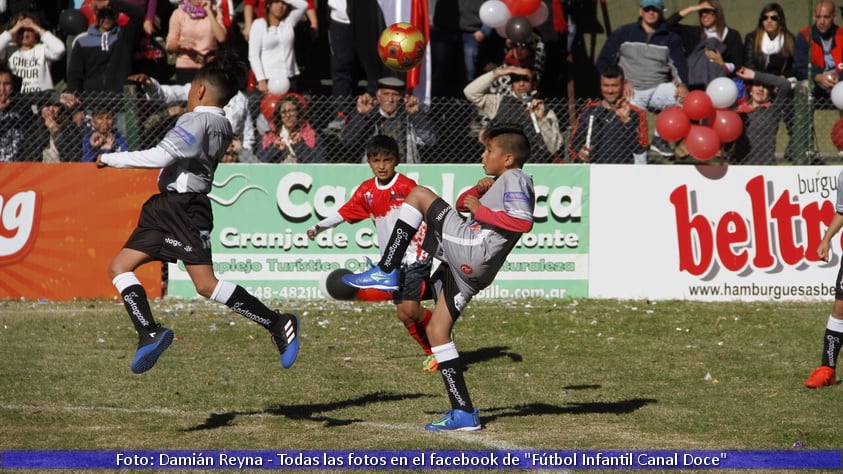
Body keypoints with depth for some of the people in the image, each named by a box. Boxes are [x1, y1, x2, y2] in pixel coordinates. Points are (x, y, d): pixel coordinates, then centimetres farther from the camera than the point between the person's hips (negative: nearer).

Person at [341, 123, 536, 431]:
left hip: (471, 247, -11)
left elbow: (523, 221, -21)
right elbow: (462, 204, 33)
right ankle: (463, 414, 8)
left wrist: (481, 211, -13)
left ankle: (385, 272, -8)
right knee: (436, 331, 12)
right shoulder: (503, 182, 28)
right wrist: (478, 191, 12)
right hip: (469, 266, 11)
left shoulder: (515, 179, -4)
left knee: (419, 195, -4)